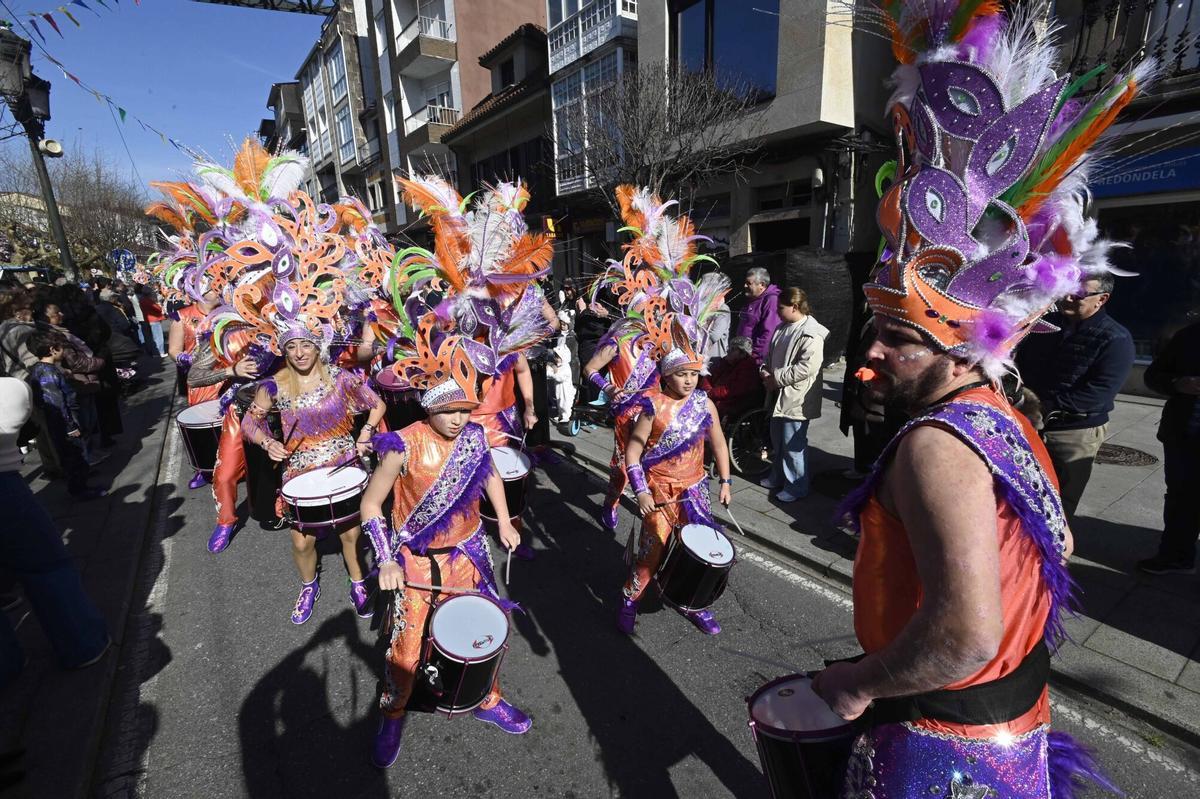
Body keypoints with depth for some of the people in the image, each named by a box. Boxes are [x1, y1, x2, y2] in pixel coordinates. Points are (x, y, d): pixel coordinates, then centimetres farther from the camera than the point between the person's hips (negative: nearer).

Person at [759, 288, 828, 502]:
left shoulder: (811, 335, -18)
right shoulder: (783, 328, 10)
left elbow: (806, 367, -25)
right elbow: (772, 354, 20)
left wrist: (776, 378, -20)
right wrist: (765, 370, 0)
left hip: (796, 398, -9)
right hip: (779, 395, 9)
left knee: (793, 444, -1)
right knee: (777, 439, 20)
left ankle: (796, 487, 14)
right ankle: (778, 477, 37)